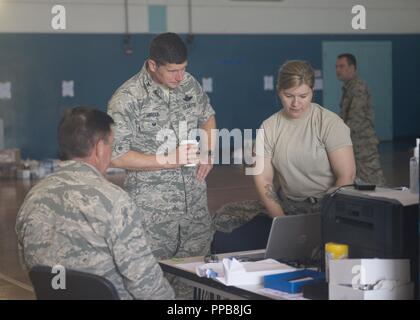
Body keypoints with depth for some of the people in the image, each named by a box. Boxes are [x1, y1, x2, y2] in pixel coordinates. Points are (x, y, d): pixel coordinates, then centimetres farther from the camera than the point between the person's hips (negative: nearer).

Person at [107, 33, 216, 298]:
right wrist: (168, 160, -18)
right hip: (153, 208, -5)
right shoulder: (127, 99, -14)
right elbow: (116, 156, -14)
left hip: (195, 200, 5)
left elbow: (208, 117, 21)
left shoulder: (190, 83, 3)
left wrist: (208, 153, 2)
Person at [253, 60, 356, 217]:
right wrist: (281, 220, -10)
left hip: (329, 205, -4)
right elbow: (263, 179, 1)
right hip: (287, 207, 4)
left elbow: (346, 175, -10)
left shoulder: (330, 123, -7)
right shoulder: (268, 127, 2)